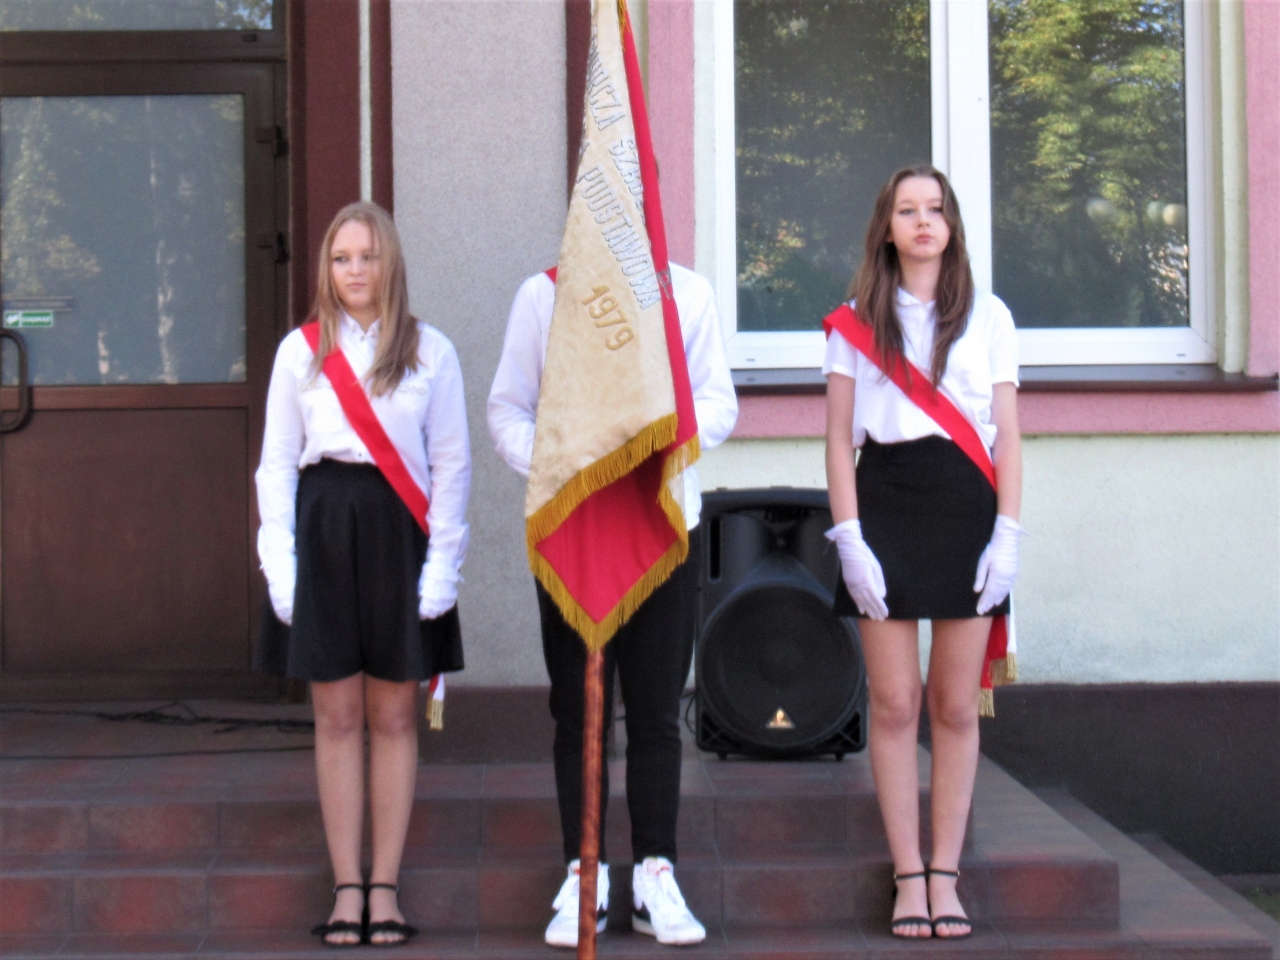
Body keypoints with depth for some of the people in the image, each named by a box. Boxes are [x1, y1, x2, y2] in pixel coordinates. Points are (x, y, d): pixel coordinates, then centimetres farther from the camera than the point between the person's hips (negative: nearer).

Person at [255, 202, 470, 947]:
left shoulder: (430, 352, 3)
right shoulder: (300, 351, 6)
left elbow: (452, 464, 3)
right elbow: (276, 464, 6)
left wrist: (442, 564, -4)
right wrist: (280, 566, -2)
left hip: (396, 531, 0)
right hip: (323, 530, 1)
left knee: (394, 717, 4)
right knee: (338, 717, 3)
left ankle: (386, 887, 12)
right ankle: (347, 887, 9)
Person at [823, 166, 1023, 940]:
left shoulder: (988, 317, 9)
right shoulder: (857, 322, 8)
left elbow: (1008, 435, 7)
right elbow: (840, 438, 5)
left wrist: (1008, 533, -3)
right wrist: (849, 537, -6)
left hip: (966, 506, 1)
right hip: (886, 505, 0)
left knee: (956, 706, 2)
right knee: (895, 703, -2)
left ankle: (946, 874, 9)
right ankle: (909, 876, 5)